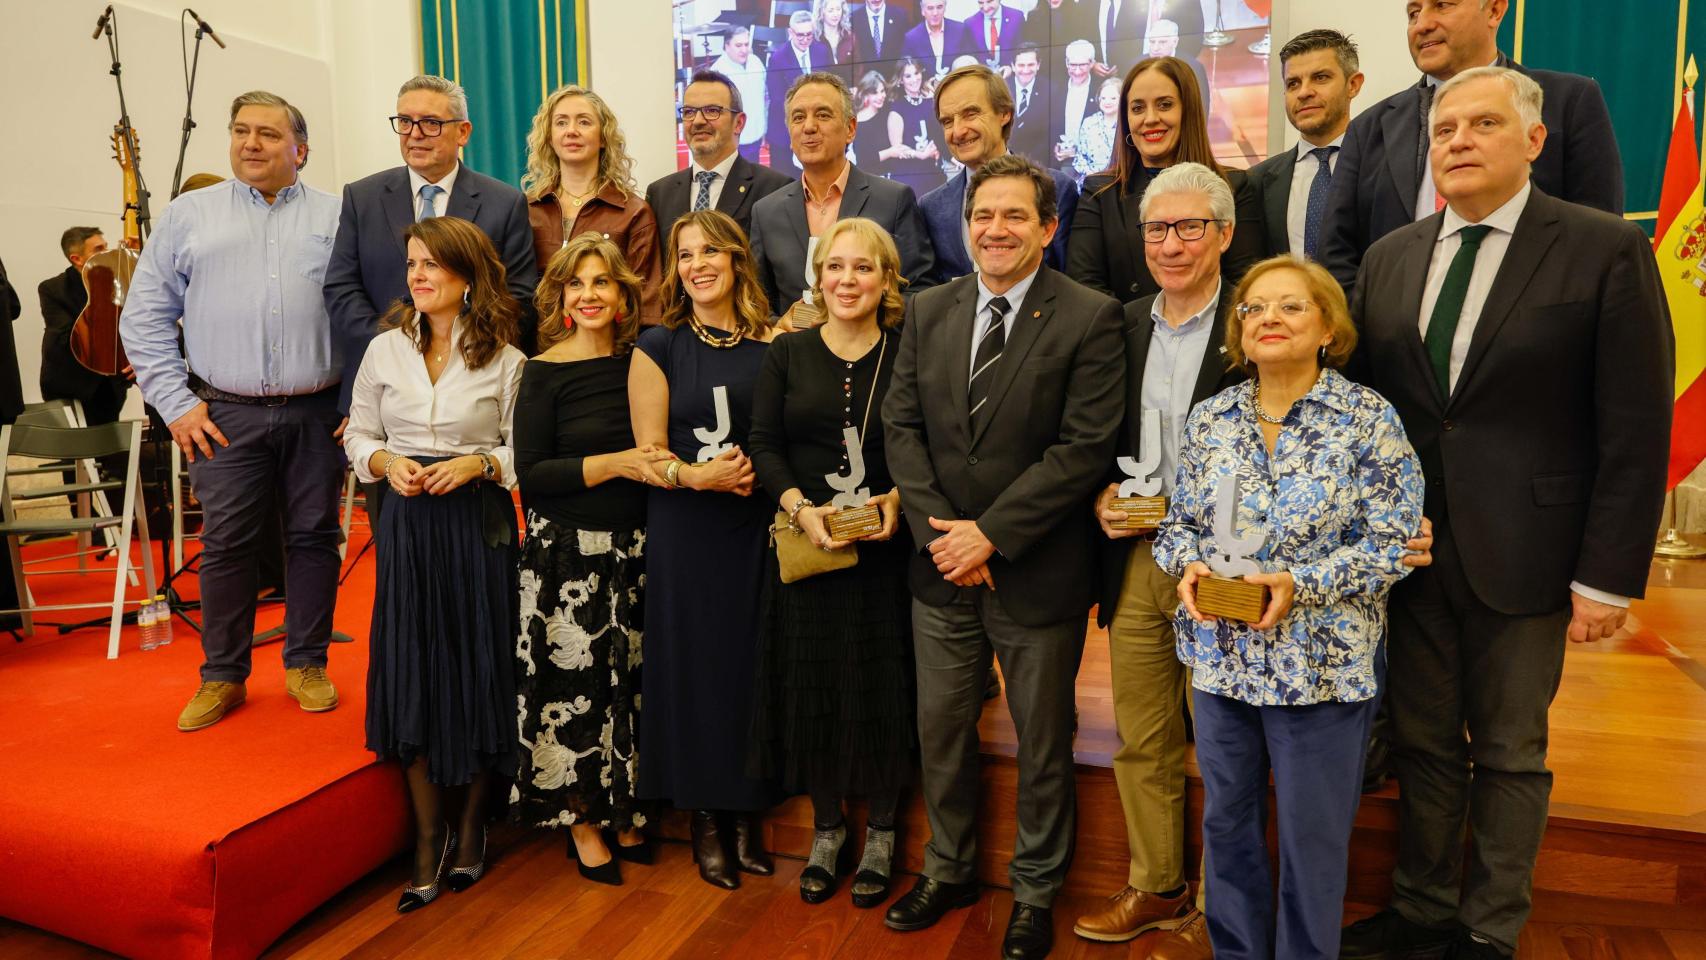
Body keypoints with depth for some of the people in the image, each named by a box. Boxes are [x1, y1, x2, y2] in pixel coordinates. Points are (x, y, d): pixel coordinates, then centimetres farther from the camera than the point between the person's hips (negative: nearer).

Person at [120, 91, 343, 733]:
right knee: (225, 546, 4)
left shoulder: (338, 218, 7)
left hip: (317, 414, 0)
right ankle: (222, 676, 18)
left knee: (314, 538, 6)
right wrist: (176, 403, 0)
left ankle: (307, 664, 21)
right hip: (224, 415, 1)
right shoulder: (188, 215, 10)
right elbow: (144, 317, 8)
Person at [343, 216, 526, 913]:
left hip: (479, 524, -2)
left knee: (477, 669, 3)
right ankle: (429, 831, 17)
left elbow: (523, 451, 2)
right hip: (407, 524, 2)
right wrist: (386, 461, -9)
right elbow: (358, 436, 11)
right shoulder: (385, 349, 5)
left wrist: (480, 464, -16)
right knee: (410, 671, 1)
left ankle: (472, 822, 24)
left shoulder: (504, 359, -2)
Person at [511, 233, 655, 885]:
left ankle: (624, 814, 29)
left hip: (633, 550, 4)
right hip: (568, 555, -4)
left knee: (630, 683, 12)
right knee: (574, 685, 3)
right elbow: (530, 474, -12)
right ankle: (582, 821, 21)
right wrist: (616, 464, -19)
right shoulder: (544, 372, -7)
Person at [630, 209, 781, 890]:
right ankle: (706, 820, 22)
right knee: (695, 664, 5)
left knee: (754, 661, 5)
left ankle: (748, 814, 23)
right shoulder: (659, 348, 1)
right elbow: (649, 453, -3)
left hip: (759, 525, 1)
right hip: (685, 530, -1)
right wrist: (697, 476, -20)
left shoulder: (774, 344, 5)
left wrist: (757, 471, -14)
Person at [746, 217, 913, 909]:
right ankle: (826, 827, 27)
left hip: (887, 548, -1)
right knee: (813, 687, 8)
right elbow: (763, 445, 0)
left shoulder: (909, 353, 1)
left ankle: (880, 831, 25)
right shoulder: (787, 354, 5)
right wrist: (801, 508, -16)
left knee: (885, 687, 5)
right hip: (807, 546, 2)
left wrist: (898, 498, -19)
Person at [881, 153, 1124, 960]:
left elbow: (1084, 447, -16)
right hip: (942, 565, 4)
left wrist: (990, 533, -18)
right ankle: (948, 868, 39)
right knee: (940, 728, 16)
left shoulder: (1089, 319, -10)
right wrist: (940, 532, -10)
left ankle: (1035, 891, 34)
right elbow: (901, 426, 2)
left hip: (1037, 573, -4)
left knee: (1041, 741, 13)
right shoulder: (928, 312, 5)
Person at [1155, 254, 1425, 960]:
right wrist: (1187, 566, -11)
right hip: (1220, 654, 4)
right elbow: (1179, 519, 10)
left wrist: (1301, 585, -22)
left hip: (1321, 662, -4)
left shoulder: (1367, 417, -8)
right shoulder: (1211, 417, 5)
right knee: (1226, 820, 16)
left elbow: (1388, 541, -10)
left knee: (1313, 835, 9)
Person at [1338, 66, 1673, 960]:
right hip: (1408, 546, 4)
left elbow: (1635, 431, -9)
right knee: (1422, 744, 15)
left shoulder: (1605, 249, -7)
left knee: (1509, 754, 11)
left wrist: (1609, 576, -11)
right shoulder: (1388, 258, 6)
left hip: (1521, 553, -3)